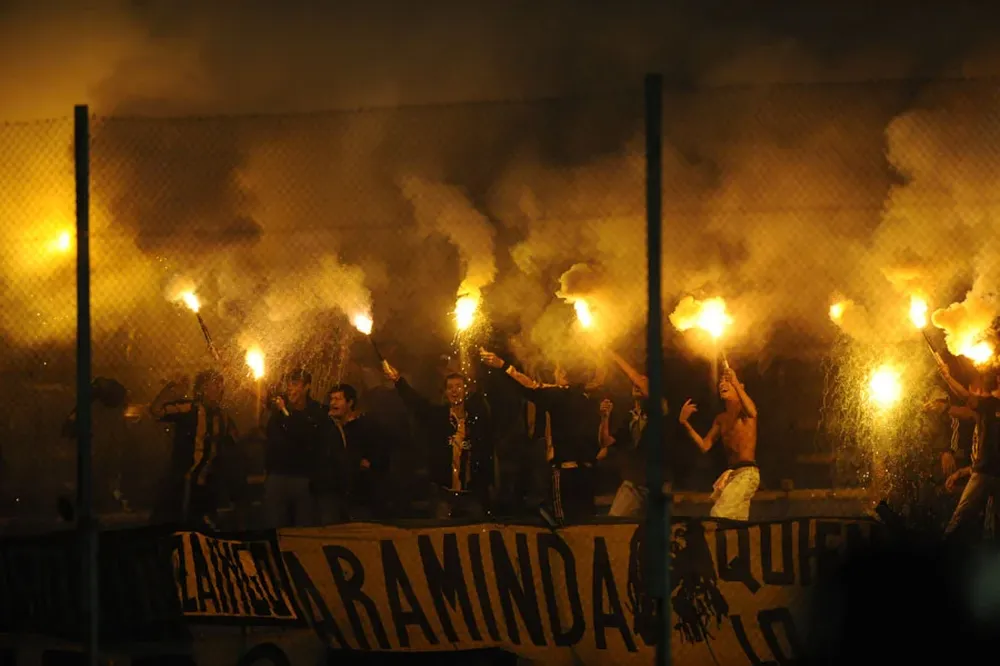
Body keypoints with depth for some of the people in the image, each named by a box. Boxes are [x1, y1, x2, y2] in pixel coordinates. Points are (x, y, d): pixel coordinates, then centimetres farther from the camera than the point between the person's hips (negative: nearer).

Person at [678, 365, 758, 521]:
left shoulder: (744, 410, -4)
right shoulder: (721, 419, 17)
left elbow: (753, 413, -31)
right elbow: (704, 446, 13)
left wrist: (736, 383, -33)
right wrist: (685, 422, 3)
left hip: (747, 473, -9)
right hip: (731, 473, 9)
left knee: (718, 515, -22)